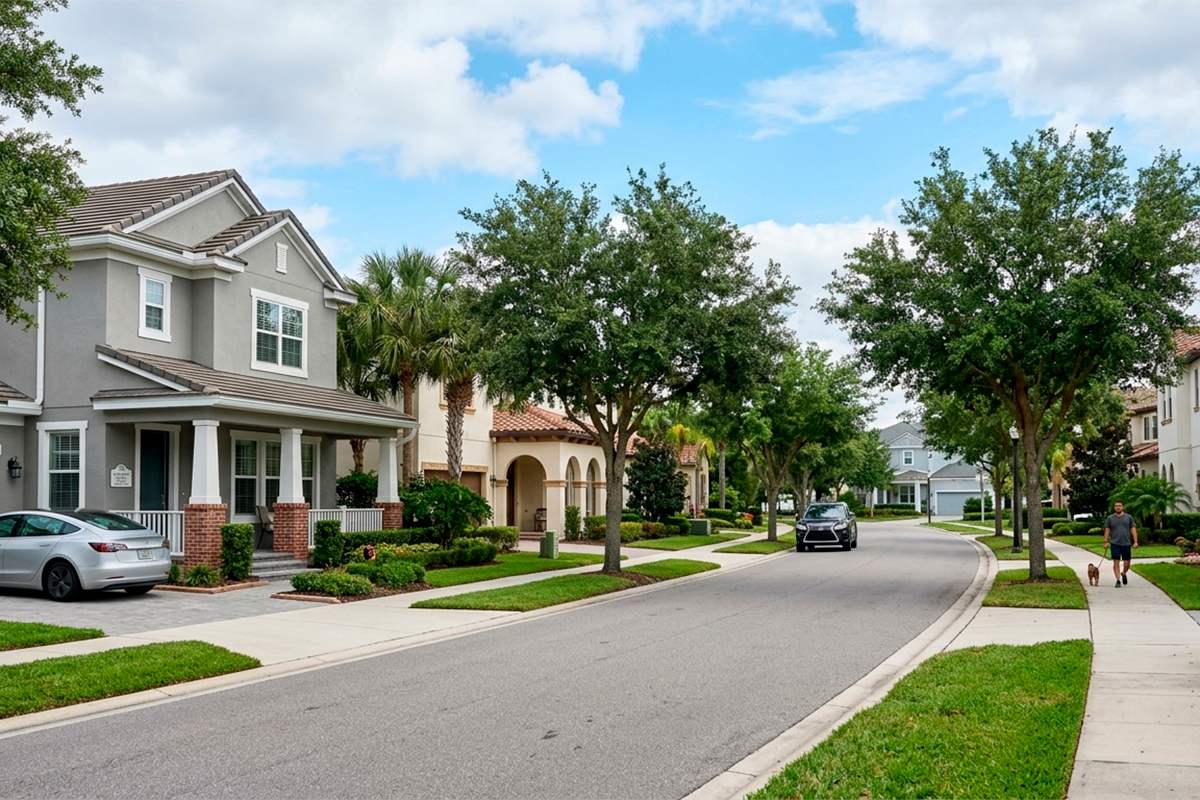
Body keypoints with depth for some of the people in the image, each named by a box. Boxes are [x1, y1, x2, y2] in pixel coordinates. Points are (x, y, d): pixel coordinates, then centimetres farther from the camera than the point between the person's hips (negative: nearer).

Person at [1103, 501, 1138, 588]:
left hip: (1126, 544, 1)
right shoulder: (1110, 518, 6)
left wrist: (1135, 541, -3)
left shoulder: (1128, 517, 6)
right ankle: (1118, 580, 0)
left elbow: (1133, 530, 5)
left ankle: (1124, 573, 35)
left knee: (1127, 563, 5)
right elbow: (1107, 530, 6)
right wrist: (1106, 542, -3)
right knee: (1116, 563, -4)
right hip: (1114, 544, -1)